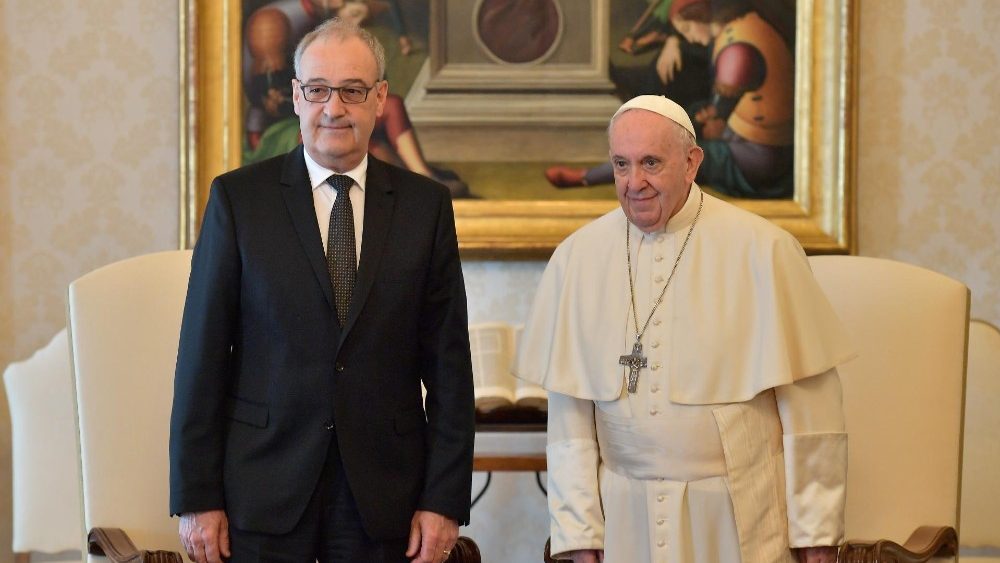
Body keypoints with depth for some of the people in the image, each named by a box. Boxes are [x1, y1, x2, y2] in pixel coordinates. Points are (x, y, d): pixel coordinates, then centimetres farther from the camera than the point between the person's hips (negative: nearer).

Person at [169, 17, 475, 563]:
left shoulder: (426, 205, 5)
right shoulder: (238, 197, 1)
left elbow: (448, 363, 4)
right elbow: (204, 355, -1)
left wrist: (444, 499, -1)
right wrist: (196, 496, -5)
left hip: (383, 493, 1)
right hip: (264, 492, -1)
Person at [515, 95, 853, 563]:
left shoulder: (761, 251, -8)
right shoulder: (576, 259, 0)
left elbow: (807, 404, -6)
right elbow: (569, 414, 2)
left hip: (741, 523, -2)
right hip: (628, 524, 2)